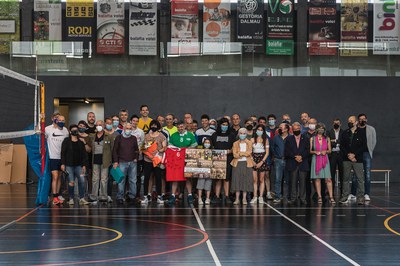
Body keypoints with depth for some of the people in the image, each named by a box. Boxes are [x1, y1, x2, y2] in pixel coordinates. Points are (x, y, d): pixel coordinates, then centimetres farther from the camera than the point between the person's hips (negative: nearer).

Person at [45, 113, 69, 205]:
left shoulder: (65, 130, 6)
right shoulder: (48, 129, -9)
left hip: (62, 157, 5)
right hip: (53, 157, -5)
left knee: (59, 177, 12)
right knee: (55, 177, -12)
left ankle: (58, 195, 21)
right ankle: (55, 197, -11)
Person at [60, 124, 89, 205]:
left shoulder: (81, 142, 11)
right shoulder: (66, 141, 2)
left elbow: (84, 154, 11)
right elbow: (63, 152, -1)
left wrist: (84, 165, 4)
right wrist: (63, 164, -8)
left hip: (78, 165, 3)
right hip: (69, 165, -3)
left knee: (82, 181, -8)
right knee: (71, 182, -3)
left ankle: (82, 198, -1)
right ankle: (71, 199, 9)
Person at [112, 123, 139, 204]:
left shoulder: (134, 138, 12)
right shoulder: (119, 138, 4)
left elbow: (136, 149, 20)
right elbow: (115, 150, 2)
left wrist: (136, 158, 7)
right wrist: (115, 161, -5)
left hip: (132, 162, 3)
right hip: (122, 162, -3)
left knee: (133, 180, 4)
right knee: (121, 180, -4)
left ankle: (132, 196, 11)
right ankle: (120, 197, 1)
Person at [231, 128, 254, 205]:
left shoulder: (249, 143, 8)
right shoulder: (235, 143, 8)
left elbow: (249, 152, -8)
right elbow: (234, 154, -5)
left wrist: (240, 153, -10)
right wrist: (244, 154, -13)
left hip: (246, 163, 0)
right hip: (237, 163, 0)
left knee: (246, 180, -2)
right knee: (237, 180, -3)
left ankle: (244, 198, 1)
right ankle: (237, 199, 0)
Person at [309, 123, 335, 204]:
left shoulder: (327, 139, 10)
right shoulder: (312, 139, 6)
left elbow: (330, 150, 12)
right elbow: (310, 151, 7)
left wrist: (325, 151, -8)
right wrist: (315, 152, -12)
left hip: (325, 160, 0)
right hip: (316, 160, 0)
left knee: (328, 179, -7)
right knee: (317, 179, -2)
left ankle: (331, 197, -7)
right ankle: (319, 197, 3)